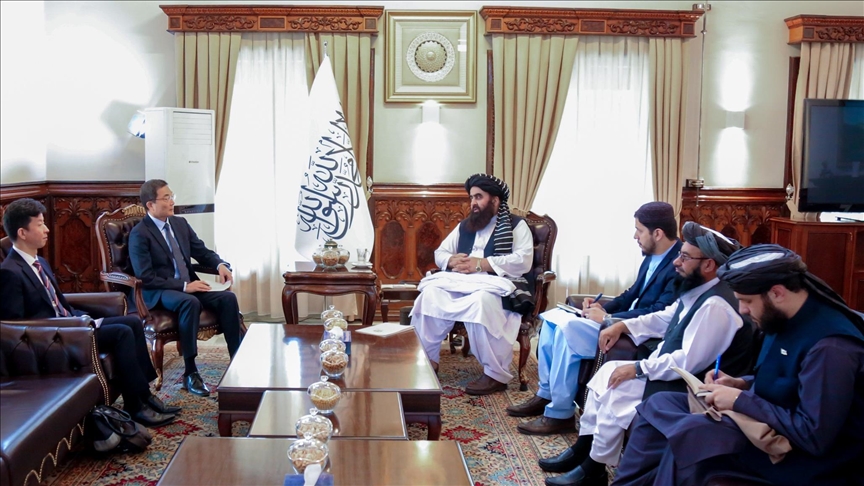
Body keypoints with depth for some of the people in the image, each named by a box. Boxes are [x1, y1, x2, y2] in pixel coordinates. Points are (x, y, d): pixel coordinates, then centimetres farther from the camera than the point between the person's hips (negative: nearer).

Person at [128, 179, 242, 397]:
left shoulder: (180, 223, 11)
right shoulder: (139, 234, -10)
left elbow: (202, 251, 14)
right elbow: (146, 278, -17)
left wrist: (221, 264, -10)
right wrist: (184, 287, -22)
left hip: (189, 285, 7)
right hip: (159, 293, -6)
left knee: (228, 298, -19)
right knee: (190, 302, -37)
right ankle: (190, 373, -31)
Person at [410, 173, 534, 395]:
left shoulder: (516, 225, 6)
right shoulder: (465, 226, 25)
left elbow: (523, 261, -10)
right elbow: (440, 253, 21)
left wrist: (481, 263, -16)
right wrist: (452, 260, -5)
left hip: (498, 285, -5)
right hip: (460, 283, 6)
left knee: (481, 301, -39)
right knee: (431, 294, -25)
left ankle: (497, 375, -30)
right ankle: (426, 360, -15)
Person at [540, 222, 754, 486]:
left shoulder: (715, 305, -27)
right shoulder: (697, 291, 5)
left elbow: (689, 361, -30)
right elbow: (663, 318, 20)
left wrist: (638, 368, -22)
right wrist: (622, 325, 8)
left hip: (688, 386, -10)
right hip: (670, 369, 10)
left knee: (617, 390, -18)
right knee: (608, 371, 7)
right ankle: (582, 450, 13)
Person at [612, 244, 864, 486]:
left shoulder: (829, 347, -27)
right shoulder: (788, 319, 3)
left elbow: (815, 437, -30)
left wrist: (740, 400, -24)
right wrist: (739, 383, 1)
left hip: (807, 457, -10)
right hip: (765, 422, 10)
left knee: (688, 434, -30)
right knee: (658, 405, 5)